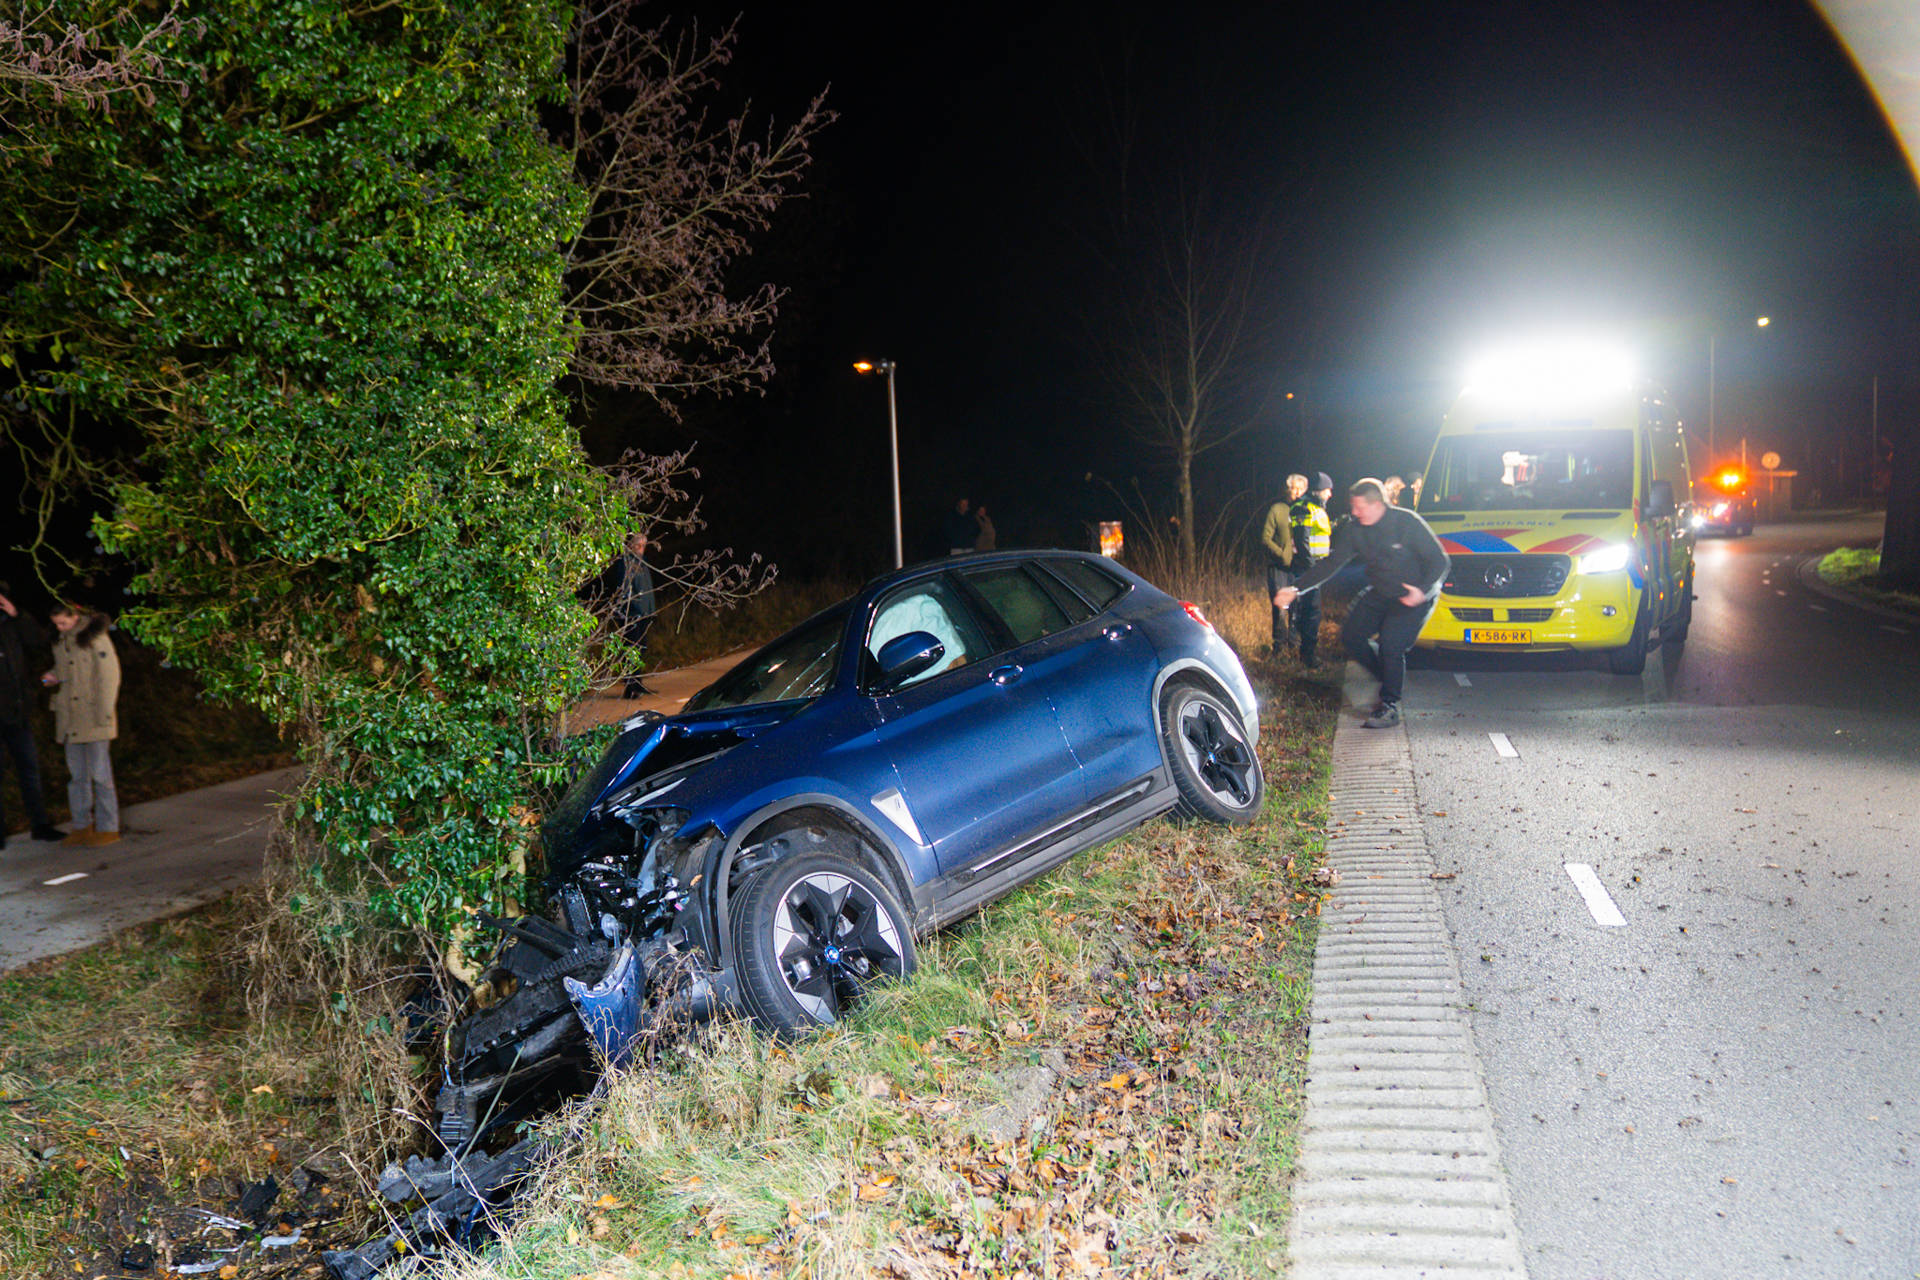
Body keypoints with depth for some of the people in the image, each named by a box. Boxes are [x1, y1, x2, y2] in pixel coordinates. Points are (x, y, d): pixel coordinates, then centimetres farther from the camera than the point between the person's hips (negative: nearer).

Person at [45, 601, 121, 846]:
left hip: (93, 718, -7)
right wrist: (53, 678, 2)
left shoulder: (95, 637, -9)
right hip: (70, 720, 7)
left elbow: (109, 675, -10)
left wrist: (104, 714, -13)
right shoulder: (59, 641, 12)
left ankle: (108, 828, 3)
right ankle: (82, 826, 18)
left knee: (99, 773, -4)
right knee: (76, 775, 11)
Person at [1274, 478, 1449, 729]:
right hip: (1379, 594, 6)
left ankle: (1390, 707, -6)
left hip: (1414, 596, -6)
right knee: (1351, 637, -3)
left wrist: (1422, 590, -31)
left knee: (1391, 644, -20)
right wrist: (1296, 590, -12)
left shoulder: (1407, 523, -19)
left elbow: (1440, 561, -14)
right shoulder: (1354, 531, -4)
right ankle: (1389, 679, 17)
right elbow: (1330, 564, -2)